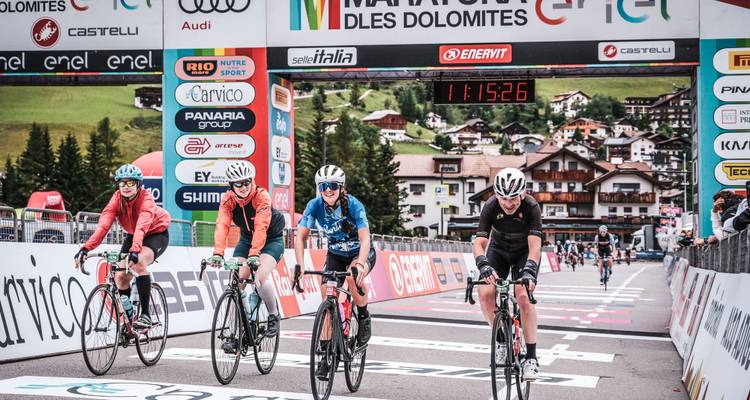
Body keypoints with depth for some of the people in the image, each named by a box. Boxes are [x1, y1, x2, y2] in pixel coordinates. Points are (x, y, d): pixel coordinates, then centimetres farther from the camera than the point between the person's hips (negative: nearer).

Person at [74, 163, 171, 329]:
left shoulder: (146, 198, -31)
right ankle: (128, 318, 14)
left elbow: (142, 226, -47)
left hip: (157, 233, -6)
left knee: (138, 263, -32)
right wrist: (86, 248, -44)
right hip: (133, 235, 6)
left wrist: (135, 250, -64)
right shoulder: (117, 198, -19)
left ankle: (145, 315, -24)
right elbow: (103, 224, -30)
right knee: (120, 276, -7)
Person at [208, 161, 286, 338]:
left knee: (260, 277, -27)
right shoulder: (227, 199, -16)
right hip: (246, 240, 4)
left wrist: (254, 254, -50)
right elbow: (222, 226, -28)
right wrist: (218, 253, -43)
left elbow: (261, 227, -38)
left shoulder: (261, 196, -27)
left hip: (271, 239, -4)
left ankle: (274, 316, -3)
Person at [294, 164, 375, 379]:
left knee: (353, 277, -35)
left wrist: (360, 264, -53)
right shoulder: (315, 205, -19)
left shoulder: (354, 205, -27)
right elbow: (300, 236, -21)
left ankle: (364, 317, -9)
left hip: (361, 253, -3)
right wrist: (300, 265, -35)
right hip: (335, 254, 3)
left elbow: (365, 238, -36)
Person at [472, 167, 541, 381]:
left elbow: (535, 244, -38)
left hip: (524, 252, -2)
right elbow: (479, 242, -33)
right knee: (485, 293, -20)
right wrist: (483, 265, -53)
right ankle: (502, 339, 5)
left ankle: (531, 357, -17)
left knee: (523, 295, -24)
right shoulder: (490, 207, -27)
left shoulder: (531, 207, -31)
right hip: (498, 249, 2)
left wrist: (529, 270, -54)